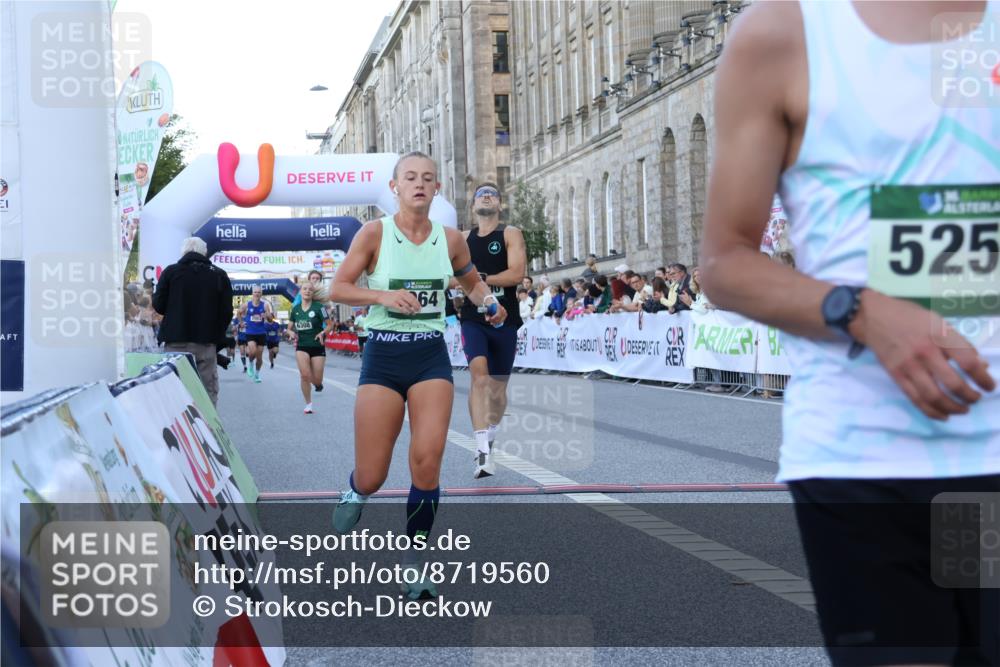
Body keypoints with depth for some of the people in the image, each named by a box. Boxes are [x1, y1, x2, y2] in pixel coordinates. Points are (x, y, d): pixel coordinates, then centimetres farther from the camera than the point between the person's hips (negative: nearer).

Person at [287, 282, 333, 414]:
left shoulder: (319, 307, -8)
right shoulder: (295, 309, 4)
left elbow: (330, 325, -5)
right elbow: (289, 328, 12)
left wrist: (323, 332, -24)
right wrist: (292, 333, -11)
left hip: (317, 347, -2)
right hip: (302, 346, 2)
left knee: (317, 380, -1)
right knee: (304, 375, -17)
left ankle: (318, 383, 39)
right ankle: (308, 404, -1)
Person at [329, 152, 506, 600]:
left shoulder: (450, 239, 4)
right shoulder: (375, 233, -5)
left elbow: (472, 282, 21)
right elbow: (338, 289, -4)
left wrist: (488, 301, 0)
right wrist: (383, 295, -20)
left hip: (431, 356, 2)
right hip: (383, 355, -2)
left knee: (427, 460, -14)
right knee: (371, 478, -1)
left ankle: (414, 560, 4)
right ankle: (356, 493, 39)